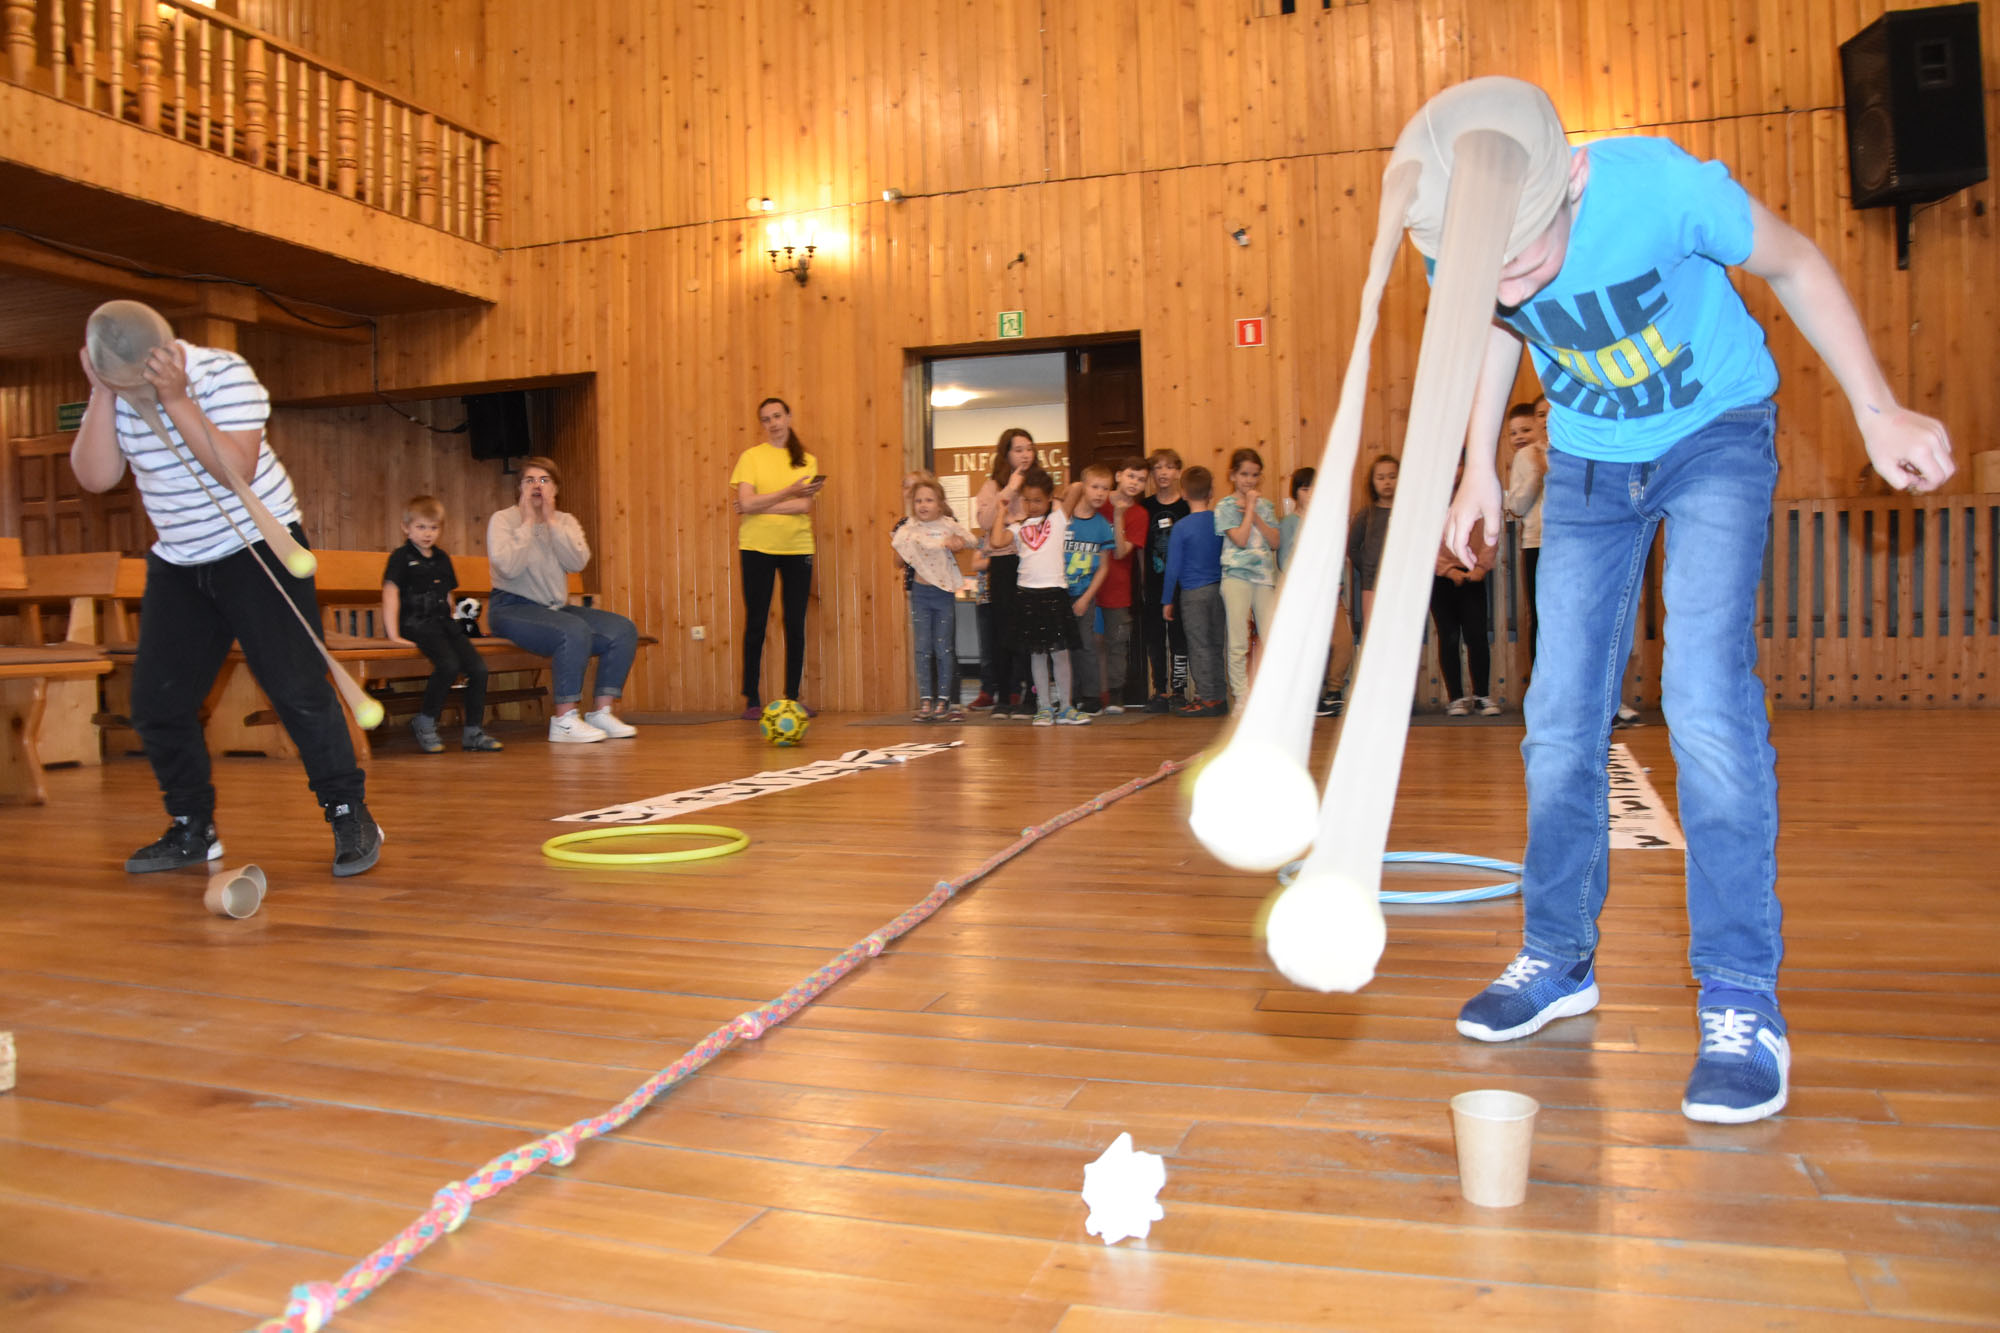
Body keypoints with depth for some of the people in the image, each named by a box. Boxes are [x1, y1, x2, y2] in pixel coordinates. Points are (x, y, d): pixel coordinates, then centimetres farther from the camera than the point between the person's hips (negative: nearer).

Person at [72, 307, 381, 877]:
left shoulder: (224, 373, -15)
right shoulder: (116, 396, -1)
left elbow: (238, 470, -26)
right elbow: (94, 477, -13)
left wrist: (177, 400, -30)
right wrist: (103, 393, -18)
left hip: (258, 548, -6)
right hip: (177, 563, 6)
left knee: (297, 688, -12)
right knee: (156, 701, 5)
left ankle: (350, 814, -2)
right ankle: (192, 830, 20)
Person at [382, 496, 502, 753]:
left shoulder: (442, 558, 20)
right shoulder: (401, 557, 2)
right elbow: (391, 594, -6)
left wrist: (451, 624, 14)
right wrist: (393, 634, -15)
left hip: (443, 623, 6)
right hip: (417, 624, -6)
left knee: (478, 667, -11)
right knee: (448, 665, -30)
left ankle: (472, 732, -1)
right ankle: (425, 723, -13)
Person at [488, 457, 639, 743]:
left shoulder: (565, 521, 11)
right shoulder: (503, 520, -2)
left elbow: (578, 562, -9)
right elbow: (509, 566, -20)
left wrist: (551, 521, -11)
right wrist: (528, 522, -13)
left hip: (556, 607, 6)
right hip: (512, 609, -6)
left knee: (623, 630, -12)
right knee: (574, 631, -34)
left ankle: (602, 712, -9)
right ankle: (564, 720, -28)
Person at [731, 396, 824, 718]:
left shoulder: (807, 461, 7)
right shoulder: (751, 456, 2)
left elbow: (805, 506, -7)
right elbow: (746, 503, -11)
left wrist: (760, 505, -11)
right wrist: (789, 492, -13)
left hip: (797, 548, 2)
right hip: (757, 547, -2)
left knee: (795, 625, 2)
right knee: (756, 623, 0)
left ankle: (793, 698, 10)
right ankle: (752, 700, 4)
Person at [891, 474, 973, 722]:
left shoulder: (950, 527, -2)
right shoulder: (907, 529, 1)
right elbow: (900, 563, 2)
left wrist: (956, 548, -13)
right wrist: (896, 546, -13)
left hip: (944, 593, -2)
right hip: (920, 593, 2)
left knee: (944, 648, 0)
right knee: (922, 648, 2)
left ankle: (945, 700, 7)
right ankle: (926, 700, 7)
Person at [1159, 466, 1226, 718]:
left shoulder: (1182, 527, -11)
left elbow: (1173, 567, -8)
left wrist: (1167, 600, -1)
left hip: (1193, 593, -4)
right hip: (1219, 589, 5)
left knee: (1199, 646, 1)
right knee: (1216, 645, 11)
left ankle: (1207, 699, 2)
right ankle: (1218, 697, 17)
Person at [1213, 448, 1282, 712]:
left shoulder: (1265, 505, 15)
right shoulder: (1225, 506, 2)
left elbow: (1275, 542, 4)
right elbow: (1241, 539, -12)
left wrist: (1254, 515, -4)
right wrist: (1250, 506, -6)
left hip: (1265, 577, 4)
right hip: (1237, 577, -4)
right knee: (1238, 643, -1)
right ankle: (1241, 698, 6)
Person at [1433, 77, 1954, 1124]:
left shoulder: (1660, 186, -32)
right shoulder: (1459, 242, -20)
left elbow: (1794, 265, -12)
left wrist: (1879, 412, -12)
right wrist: (1478, 470, 4)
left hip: (1717, 437, -4)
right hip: (1585, 462, 4)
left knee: (1706, 702, -19)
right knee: (1559, 715, 0)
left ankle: (1742, 1000, -9)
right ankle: (1558, 959, 14)